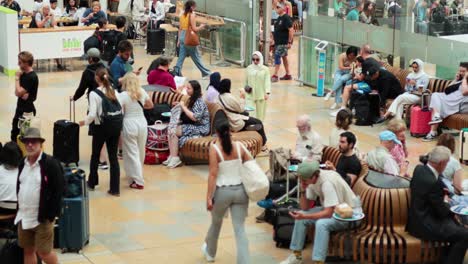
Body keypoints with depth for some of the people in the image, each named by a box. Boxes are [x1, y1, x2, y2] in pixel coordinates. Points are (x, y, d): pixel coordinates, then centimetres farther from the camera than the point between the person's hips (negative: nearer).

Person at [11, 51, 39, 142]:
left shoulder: (32, 77, -20)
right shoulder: (23, 74, 7)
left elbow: (19, 92, -21)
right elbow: (17, 92, 3)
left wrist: (17, 78, -11)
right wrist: (23, 93, -19)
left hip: (27, 110, -9)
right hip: (20, 108, 9)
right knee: (14, 134, 16)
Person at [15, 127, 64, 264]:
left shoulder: (51, 163, -12)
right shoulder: (22, 164, 8)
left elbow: (58, 190, -14)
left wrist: (51, 215, -16)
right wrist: (19, 210, 10)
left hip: (42, 218, -6)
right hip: (24, 217, 6)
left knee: (44, 252, -3)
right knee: (28, 251, 12)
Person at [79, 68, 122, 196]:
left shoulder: (94, 94, -13)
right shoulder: (113, 91, 2)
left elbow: (92, 115, -18)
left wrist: (84, 122, 1)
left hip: (101, 128, -4)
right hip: (115, 127, 4)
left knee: (95, 155, 17)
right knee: (113, 157, 7)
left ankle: (92, 183, 33)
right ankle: (115, 189, 7)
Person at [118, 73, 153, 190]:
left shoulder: (123, 95, -14)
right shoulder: (142, 92, 1)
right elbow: (150, 105, 15)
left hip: (129, 124, -5)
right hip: (142, 122, 5)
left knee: (132, 153, 3)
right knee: (140, 151, 20)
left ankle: (138, 181, 1)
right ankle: (137, 174, 38)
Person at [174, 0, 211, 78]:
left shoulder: (182, 15, 9)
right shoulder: (192, 15, -13)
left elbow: (180, 29, 12)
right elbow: (194, 29, -16)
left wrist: (179, 40, 16)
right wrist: (201, 27, 1)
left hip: (182, 36, 6)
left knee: (181, 56, 8)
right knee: (196, 56, 3)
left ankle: (176, 72, 2)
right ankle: (206, 73, 13)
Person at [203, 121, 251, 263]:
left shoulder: (214, 148, -11)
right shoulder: (239, 146, 0)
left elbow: (213, 174, -15)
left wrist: (209, 197, -14)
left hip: (223, 191, -2)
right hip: (240, 190, 2)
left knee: (216, 223, 23)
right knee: (240, 229, 2)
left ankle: (210, 252, 47)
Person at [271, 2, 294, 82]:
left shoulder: (286, 18, -16)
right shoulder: (279, 18, 12)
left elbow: (291, 30, -20)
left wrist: (289, 42, -22)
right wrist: (274, 40, 18)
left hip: (283, 43, -9)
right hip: (278, 42, 9)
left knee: (277, 56, -11)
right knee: (284, 57, 14)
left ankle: (275, 75, -8)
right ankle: (288, 75, 23)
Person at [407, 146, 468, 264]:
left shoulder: (419, 168, -2)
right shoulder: (433, 182, -28)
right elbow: (442, 212, -18)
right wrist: (445, 201, 5)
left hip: (418, 217, 10)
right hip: (424, 225, -10)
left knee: (452, 219, 28)